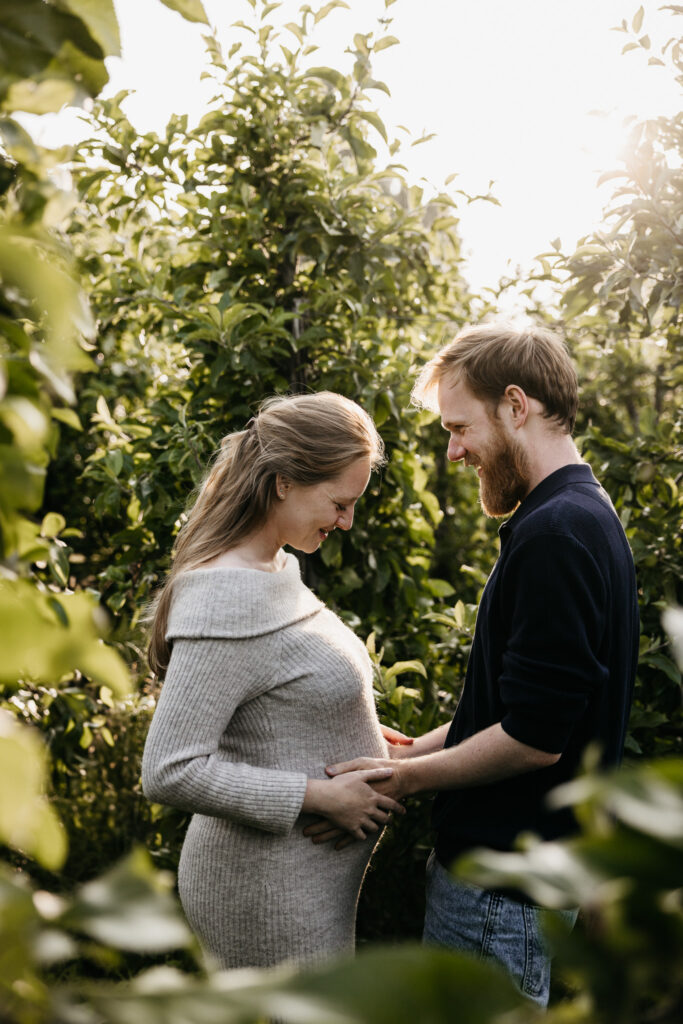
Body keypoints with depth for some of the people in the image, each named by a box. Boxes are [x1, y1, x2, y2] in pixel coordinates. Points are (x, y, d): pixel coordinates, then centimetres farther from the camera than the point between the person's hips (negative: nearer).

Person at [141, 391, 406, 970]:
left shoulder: (274, 569, 5)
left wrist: (359, 737, 8)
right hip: (273, 894, -9)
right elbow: (169, 772, -28)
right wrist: (323, 796, -23)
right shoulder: (226, 599, -25)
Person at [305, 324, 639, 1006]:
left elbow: (534, 738, -25)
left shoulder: (555, 534, -23)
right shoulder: (586, 515, 11)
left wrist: (402, 778, -14)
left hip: (502, 884, -10)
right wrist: (419, 749, 12)